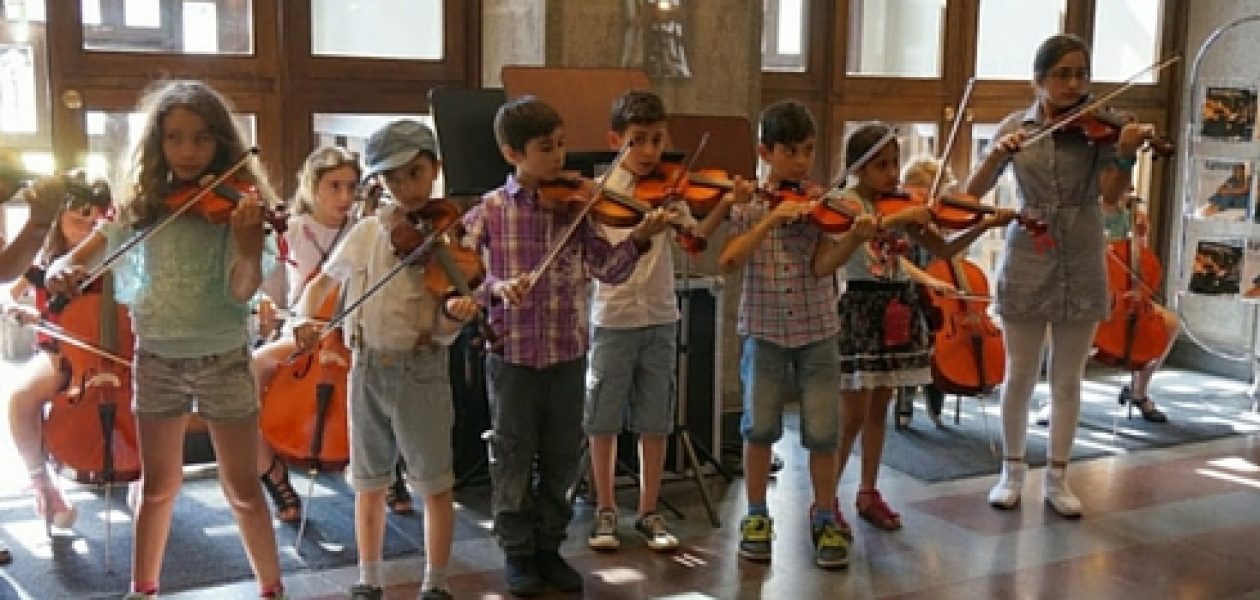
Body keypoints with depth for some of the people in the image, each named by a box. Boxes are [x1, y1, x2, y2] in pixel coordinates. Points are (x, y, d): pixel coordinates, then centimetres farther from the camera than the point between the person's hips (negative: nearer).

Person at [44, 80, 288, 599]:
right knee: (158, 486, 15)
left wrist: (247, 248, -38)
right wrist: (60, 270, -22)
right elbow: (75, 259, 2)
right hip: (156, 360, 3)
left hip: (222, 360, -3)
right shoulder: (139, 204, 0)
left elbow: (242, 291, -18)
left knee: (242, 489, 3)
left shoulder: (234, 202, -9)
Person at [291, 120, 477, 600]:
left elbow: (443, 331, -11)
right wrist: (305, 317, -9)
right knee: (369, 481, 12)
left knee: (435, 483, 3)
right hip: (368, 368, 3)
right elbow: (322, 282, 12)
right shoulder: (366, 232, 1)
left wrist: (454, 313, -35)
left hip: (422, 370, -3)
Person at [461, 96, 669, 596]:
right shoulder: (489, 210, -5)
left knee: (561, 460, 13)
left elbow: (607, 269, -4)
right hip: (511, 354, -2)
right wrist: (495, 286, -22)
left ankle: (549, 547, 30)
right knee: (513, 459, 10)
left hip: (567, 354, 2)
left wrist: (638, 239, -20)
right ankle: (518, 552, 26)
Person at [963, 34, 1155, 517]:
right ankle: (1013, 470, 21)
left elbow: (1112, 192, -16)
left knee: (1068, 379, 8)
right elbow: (972, 192, -5)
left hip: (1081, 269, 0)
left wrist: (1125, 152, -36)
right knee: (1020, 375, 6)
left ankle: (1057, 477, 19)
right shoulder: (1015, 127, 0)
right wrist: (998, 153, -23)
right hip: (1026, 265, 0)